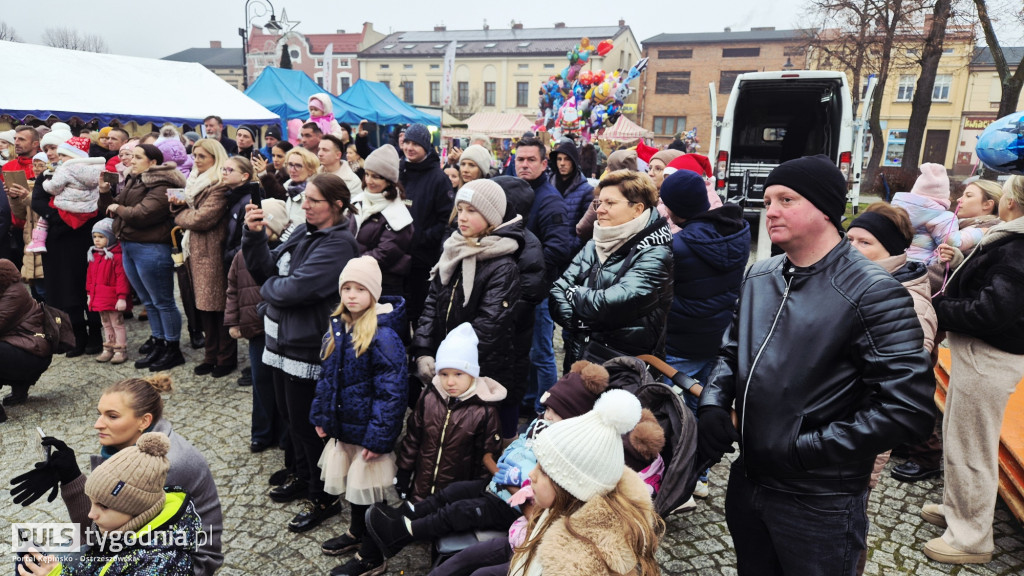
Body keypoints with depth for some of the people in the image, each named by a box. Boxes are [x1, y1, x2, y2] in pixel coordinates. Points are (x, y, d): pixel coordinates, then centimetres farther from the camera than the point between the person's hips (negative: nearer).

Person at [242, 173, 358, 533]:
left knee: (306, 423, 4)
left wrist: (268, 287, -6)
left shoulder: (339, 244, -20)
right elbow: (267, 271, 6)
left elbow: (294, 289, -26)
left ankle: (324, 498, 22)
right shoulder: (302, 231, 6)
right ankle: (301, 476, 44)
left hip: (308, 347, -8)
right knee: (290, 416, 22)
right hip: (282, 340, 8)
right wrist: (254, 235, -8)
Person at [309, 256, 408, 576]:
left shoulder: (383, 337, -23)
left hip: (367, 428, -7)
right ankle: (356, 532, 45)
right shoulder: (338, 327, 2)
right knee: (352, 484, 23)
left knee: (367, 490, 6)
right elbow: (327, 377, 12)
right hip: (343, 424, 8)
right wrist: (321, 415, 11)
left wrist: (378, 438, -22)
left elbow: (392, 392, -23)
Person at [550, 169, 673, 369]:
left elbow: (612, 305, -25)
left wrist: (574, 294, -9)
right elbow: (558, 289, -1)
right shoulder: (594, 246, 7)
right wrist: (578, 324, -17)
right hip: (577, 356, 6)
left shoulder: (654, 254, -14)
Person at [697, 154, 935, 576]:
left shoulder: (872, 293, -18)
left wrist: (805, 449, -21)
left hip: (819, 505, -6)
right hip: (747, 482, 6)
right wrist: (713, 402, -4)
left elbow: (909, 406, -21)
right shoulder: (759, 277, 3)